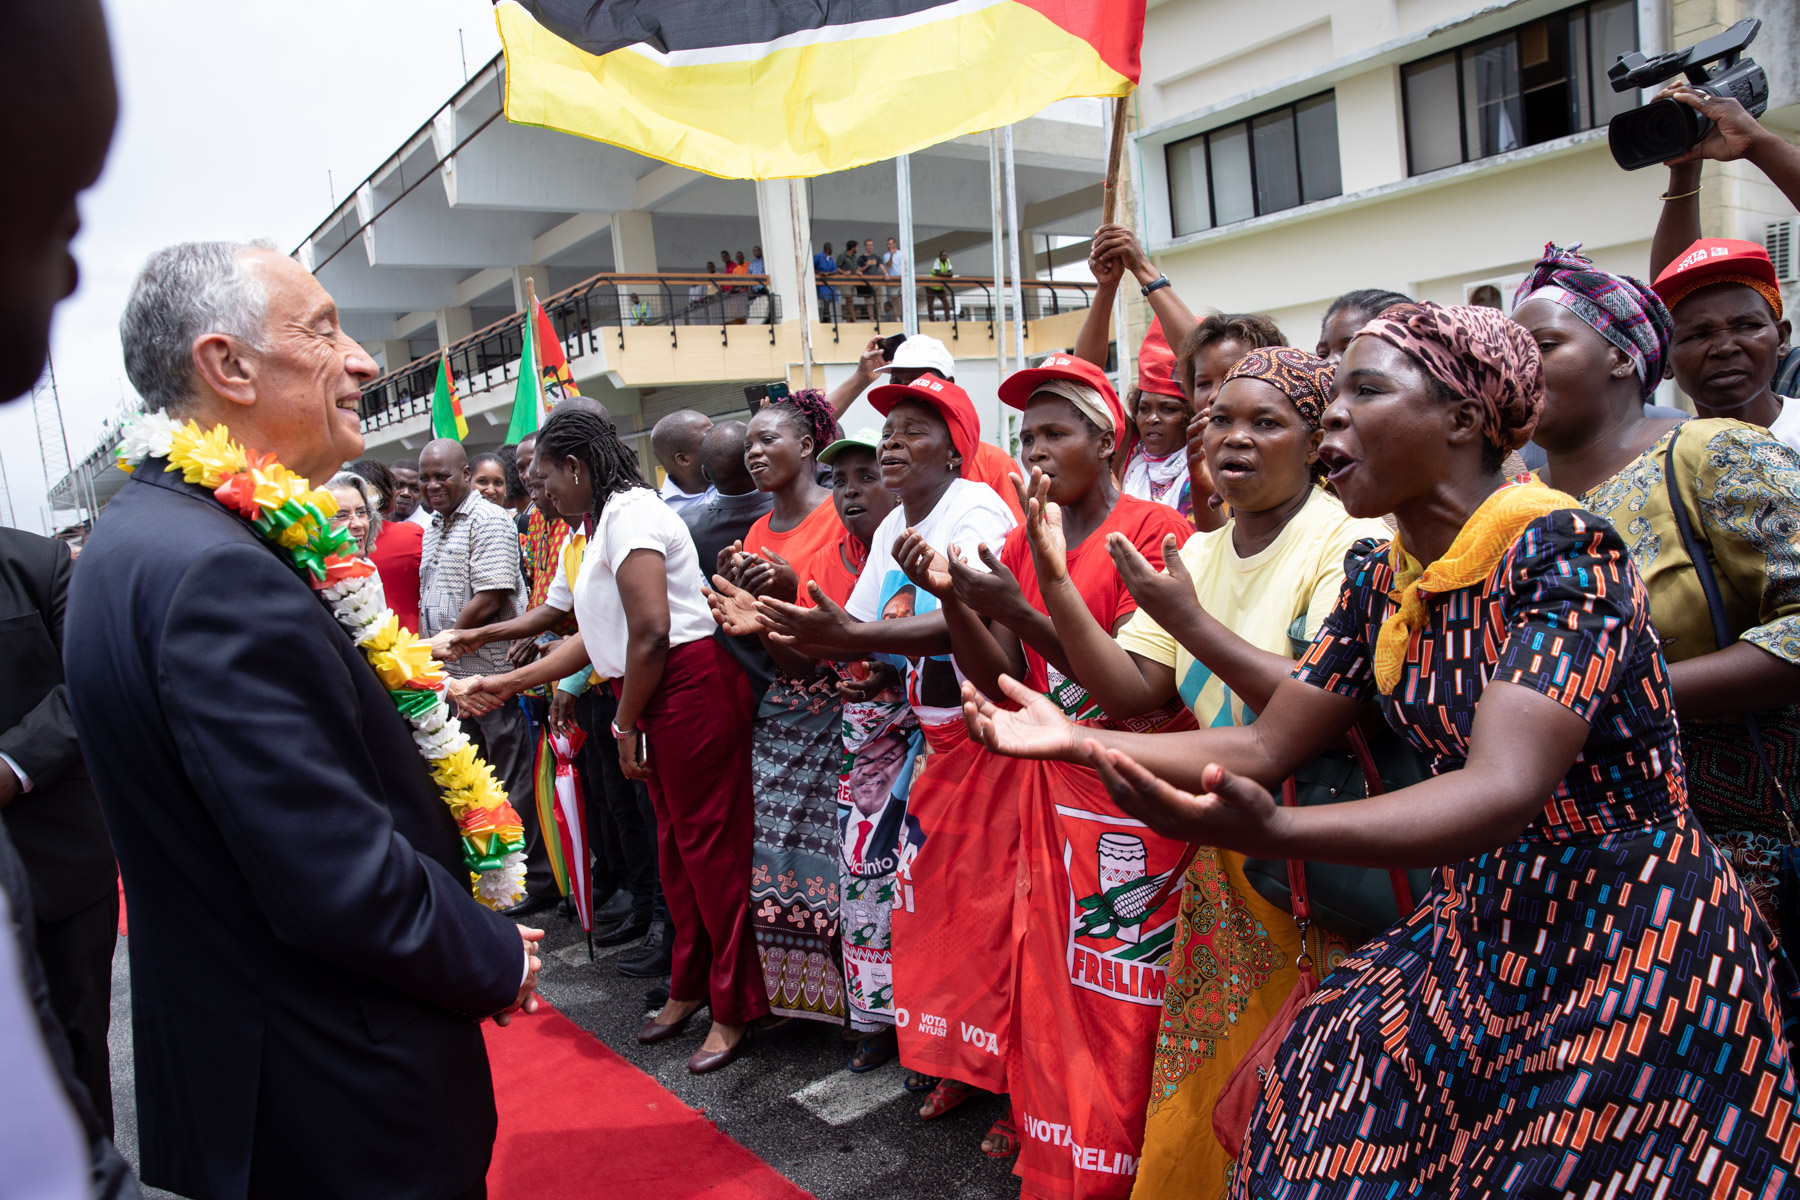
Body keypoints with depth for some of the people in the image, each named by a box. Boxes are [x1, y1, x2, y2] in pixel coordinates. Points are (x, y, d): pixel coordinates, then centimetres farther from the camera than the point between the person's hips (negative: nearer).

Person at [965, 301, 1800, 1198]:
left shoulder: (1563, 553, -19)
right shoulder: (1378, 579, 2)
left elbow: (1504, 789, -32)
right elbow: (1264, 747, 3)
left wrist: (1274, 833, -49)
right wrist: (1079, 741, -8)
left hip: (1629, 950, -6)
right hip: (1475, 925, 6)